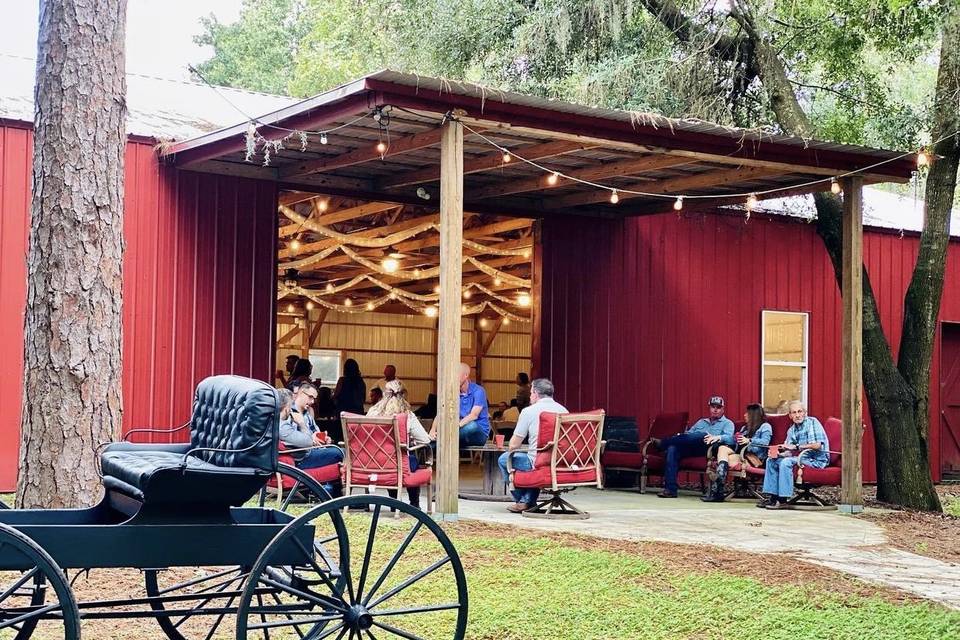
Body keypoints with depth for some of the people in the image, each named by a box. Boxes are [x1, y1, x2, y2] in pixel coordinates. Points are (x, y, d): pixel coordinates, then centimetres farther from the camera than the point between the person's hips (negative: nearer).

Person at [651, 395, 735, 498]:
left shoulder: (727, 423, 16)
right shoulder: (701, 422, 34)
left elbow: (729, 438, -4)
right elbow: (689, 434, 24)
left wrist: (717, 437, -27)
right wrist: (678, 438, 2)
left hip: (706, 448, -4)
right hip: (691, 448, 5)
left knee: (702, 435, -37)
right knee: (672, 448, -27)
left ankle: (662, 443, -23)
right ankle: (670, 489, -34)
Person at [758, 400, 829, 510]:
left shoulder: (812, 422, -10)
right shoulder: (792, 430, 13)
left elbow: (817, 445, -21)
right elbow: (788, 450, 9)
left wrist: (796, 447, -21)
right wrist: (777, 452, -13)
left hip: (816, 459, -9)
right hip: (799, 457, 9)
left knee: (786, 462, -29)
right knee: (771, 461, 4)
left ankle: (783, 500, -28)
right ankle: (771, 496, -1)